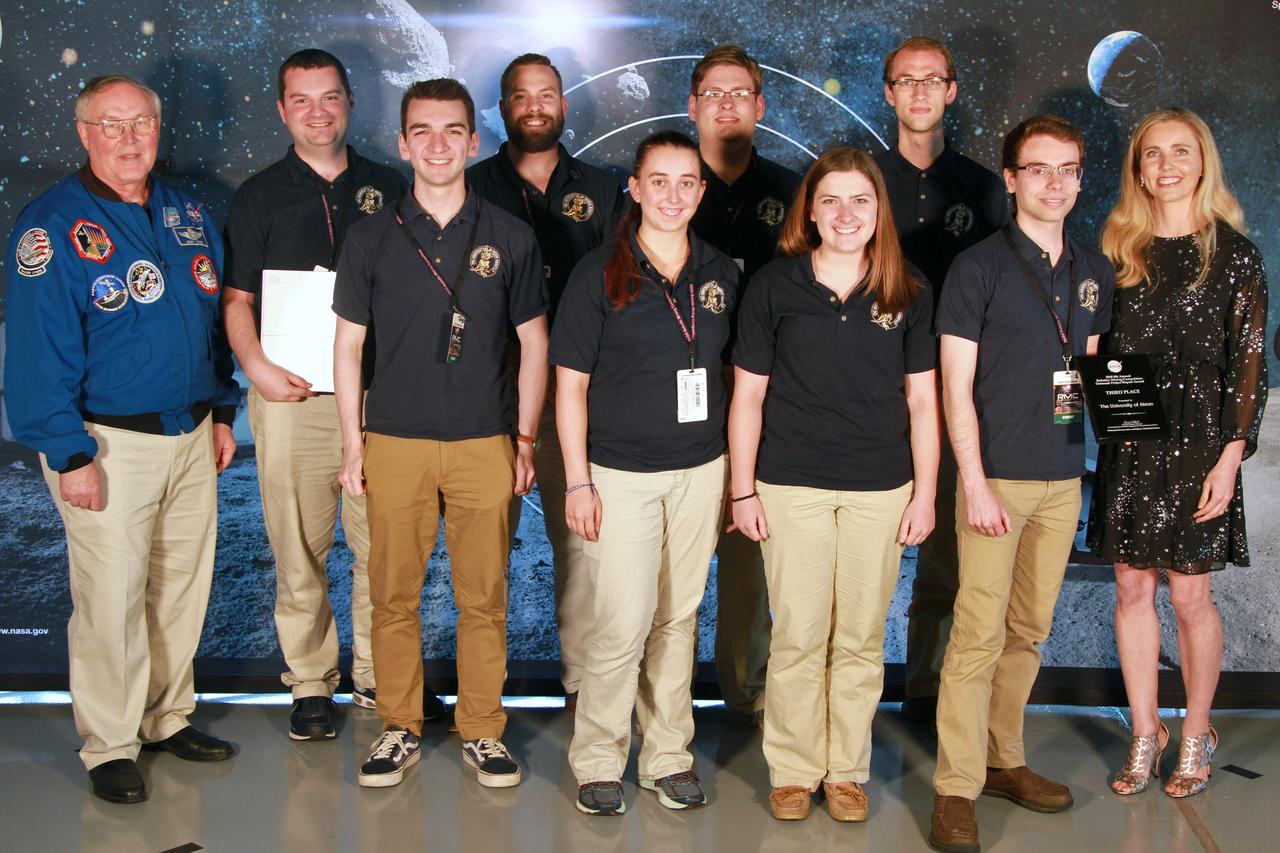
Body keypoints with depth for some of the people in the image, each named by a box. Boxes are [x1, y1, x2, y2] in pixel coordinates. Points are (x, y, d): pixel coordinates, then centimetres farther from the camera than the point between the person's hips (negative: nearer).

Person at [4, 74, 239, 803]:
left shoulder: (187, 214, 9)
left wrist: (222, 412, 14)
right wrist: (69, 455, -16)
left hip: (191, 437, 6)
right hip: (110, 442, -6)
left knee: (184, 586, 14)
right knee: (111, 599, 0)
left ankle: (169, 718, 30)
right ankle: (110, 747, 15)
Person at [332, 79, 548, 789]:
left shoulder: (509, 237, 4)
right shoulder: (371, 236, 4)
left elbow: (533, 343, 8)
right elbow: (348, 344, 8)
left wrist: (526, 440, 3)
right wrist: (352, 443, 3)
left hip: (485, 443, 0)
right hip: (395, 443, 0)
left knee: (484, 597, 4)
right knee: (393, 596, 5)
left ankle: (482, 730, 18)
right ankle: (399, 729, 20)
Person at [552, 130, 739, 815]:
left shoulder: (721, 275, 8)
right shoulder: (599, 273, -5)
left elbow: (735, 377, 14)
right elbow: (570, 383, -5)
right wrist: (577, 481, -9)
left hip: (700, 472, 4)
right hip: (620, 473, -4)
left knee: (678, 619, 11)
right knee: (623, 625, -7)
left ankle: (668, 756, 24)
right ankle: (597, 760, 12)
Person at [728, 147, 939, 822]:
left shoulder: (908, 296, 4)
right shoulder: (773, 286, 0)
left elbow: (922, 400, 7)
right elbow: (747, 396, 2)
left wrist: (925, 492, 3)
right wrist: (742, 490, -1)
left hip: (881, 489, 2)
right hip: (792, 487, -1)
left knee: (861, 639, 9)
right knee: (797, 637, 3)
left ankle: (847, 770, 24)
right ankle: (793, 770, 19)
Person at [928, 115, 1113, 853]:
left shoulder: (1094, 270, 11)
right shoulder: (979, 267, -5)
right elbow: (956, 387, -8)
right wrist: (975, 483, -13)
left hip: (1064, 476, 6)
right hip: (997, 475, -5)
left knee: (1030, 630, 13)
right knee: (980, 632, -6)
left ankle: (1004, 760, 26)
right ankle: (957, 788, 2)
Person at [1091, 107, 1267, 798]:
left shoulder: (1234, 254, -4)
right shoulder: (1120, 248, 7)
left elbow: (1249, 364, -6)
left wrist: (1230, 457, -12)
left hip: (1196, 443, -3)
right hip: (1128, 444, 4)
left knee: (1189, 594, 4)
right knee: (1131, 588, 8)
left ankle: (1196, 734, 22)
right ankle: (1145, 732, 22)